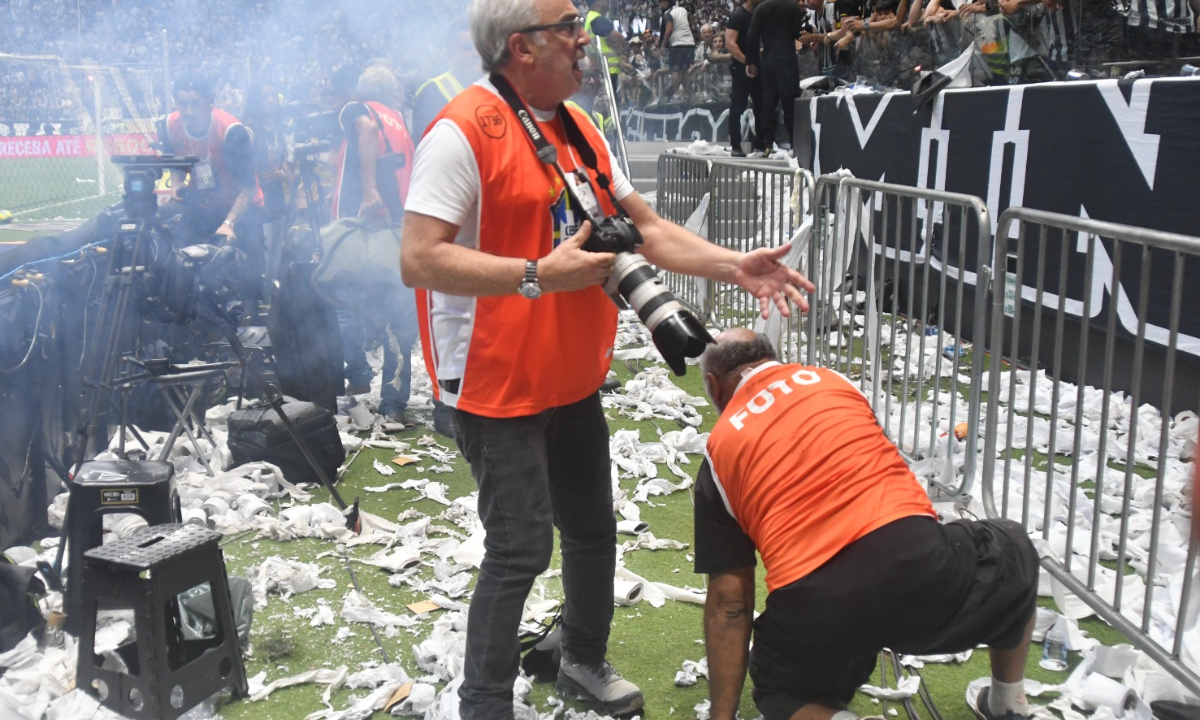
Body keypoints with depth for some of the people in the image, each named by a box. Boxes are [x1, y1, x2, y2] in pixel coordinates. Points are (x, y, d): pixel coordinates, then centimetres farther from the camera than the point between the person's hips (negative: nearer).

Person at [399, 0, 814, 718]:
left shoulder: (579, 128, 10)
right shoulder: (463, 132, -17)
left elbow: (646, 227, 11)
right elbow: (420, 259, -23)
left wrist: (734, 265, 0)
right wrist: (539, 275, -26)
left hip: (575, 381, 8)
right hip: (499, 388, -8)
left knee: (594, 526, 18)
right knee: (521, 548, -4)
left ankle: (586, 660, 41)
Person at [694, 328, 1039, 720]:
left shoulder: (719, 453, 15)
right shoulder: (834, 381, 21)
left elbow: (729, 600, 11)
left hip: (811, 610, -1)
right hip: (914, 556, 2)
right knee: (1012, 549, 35)